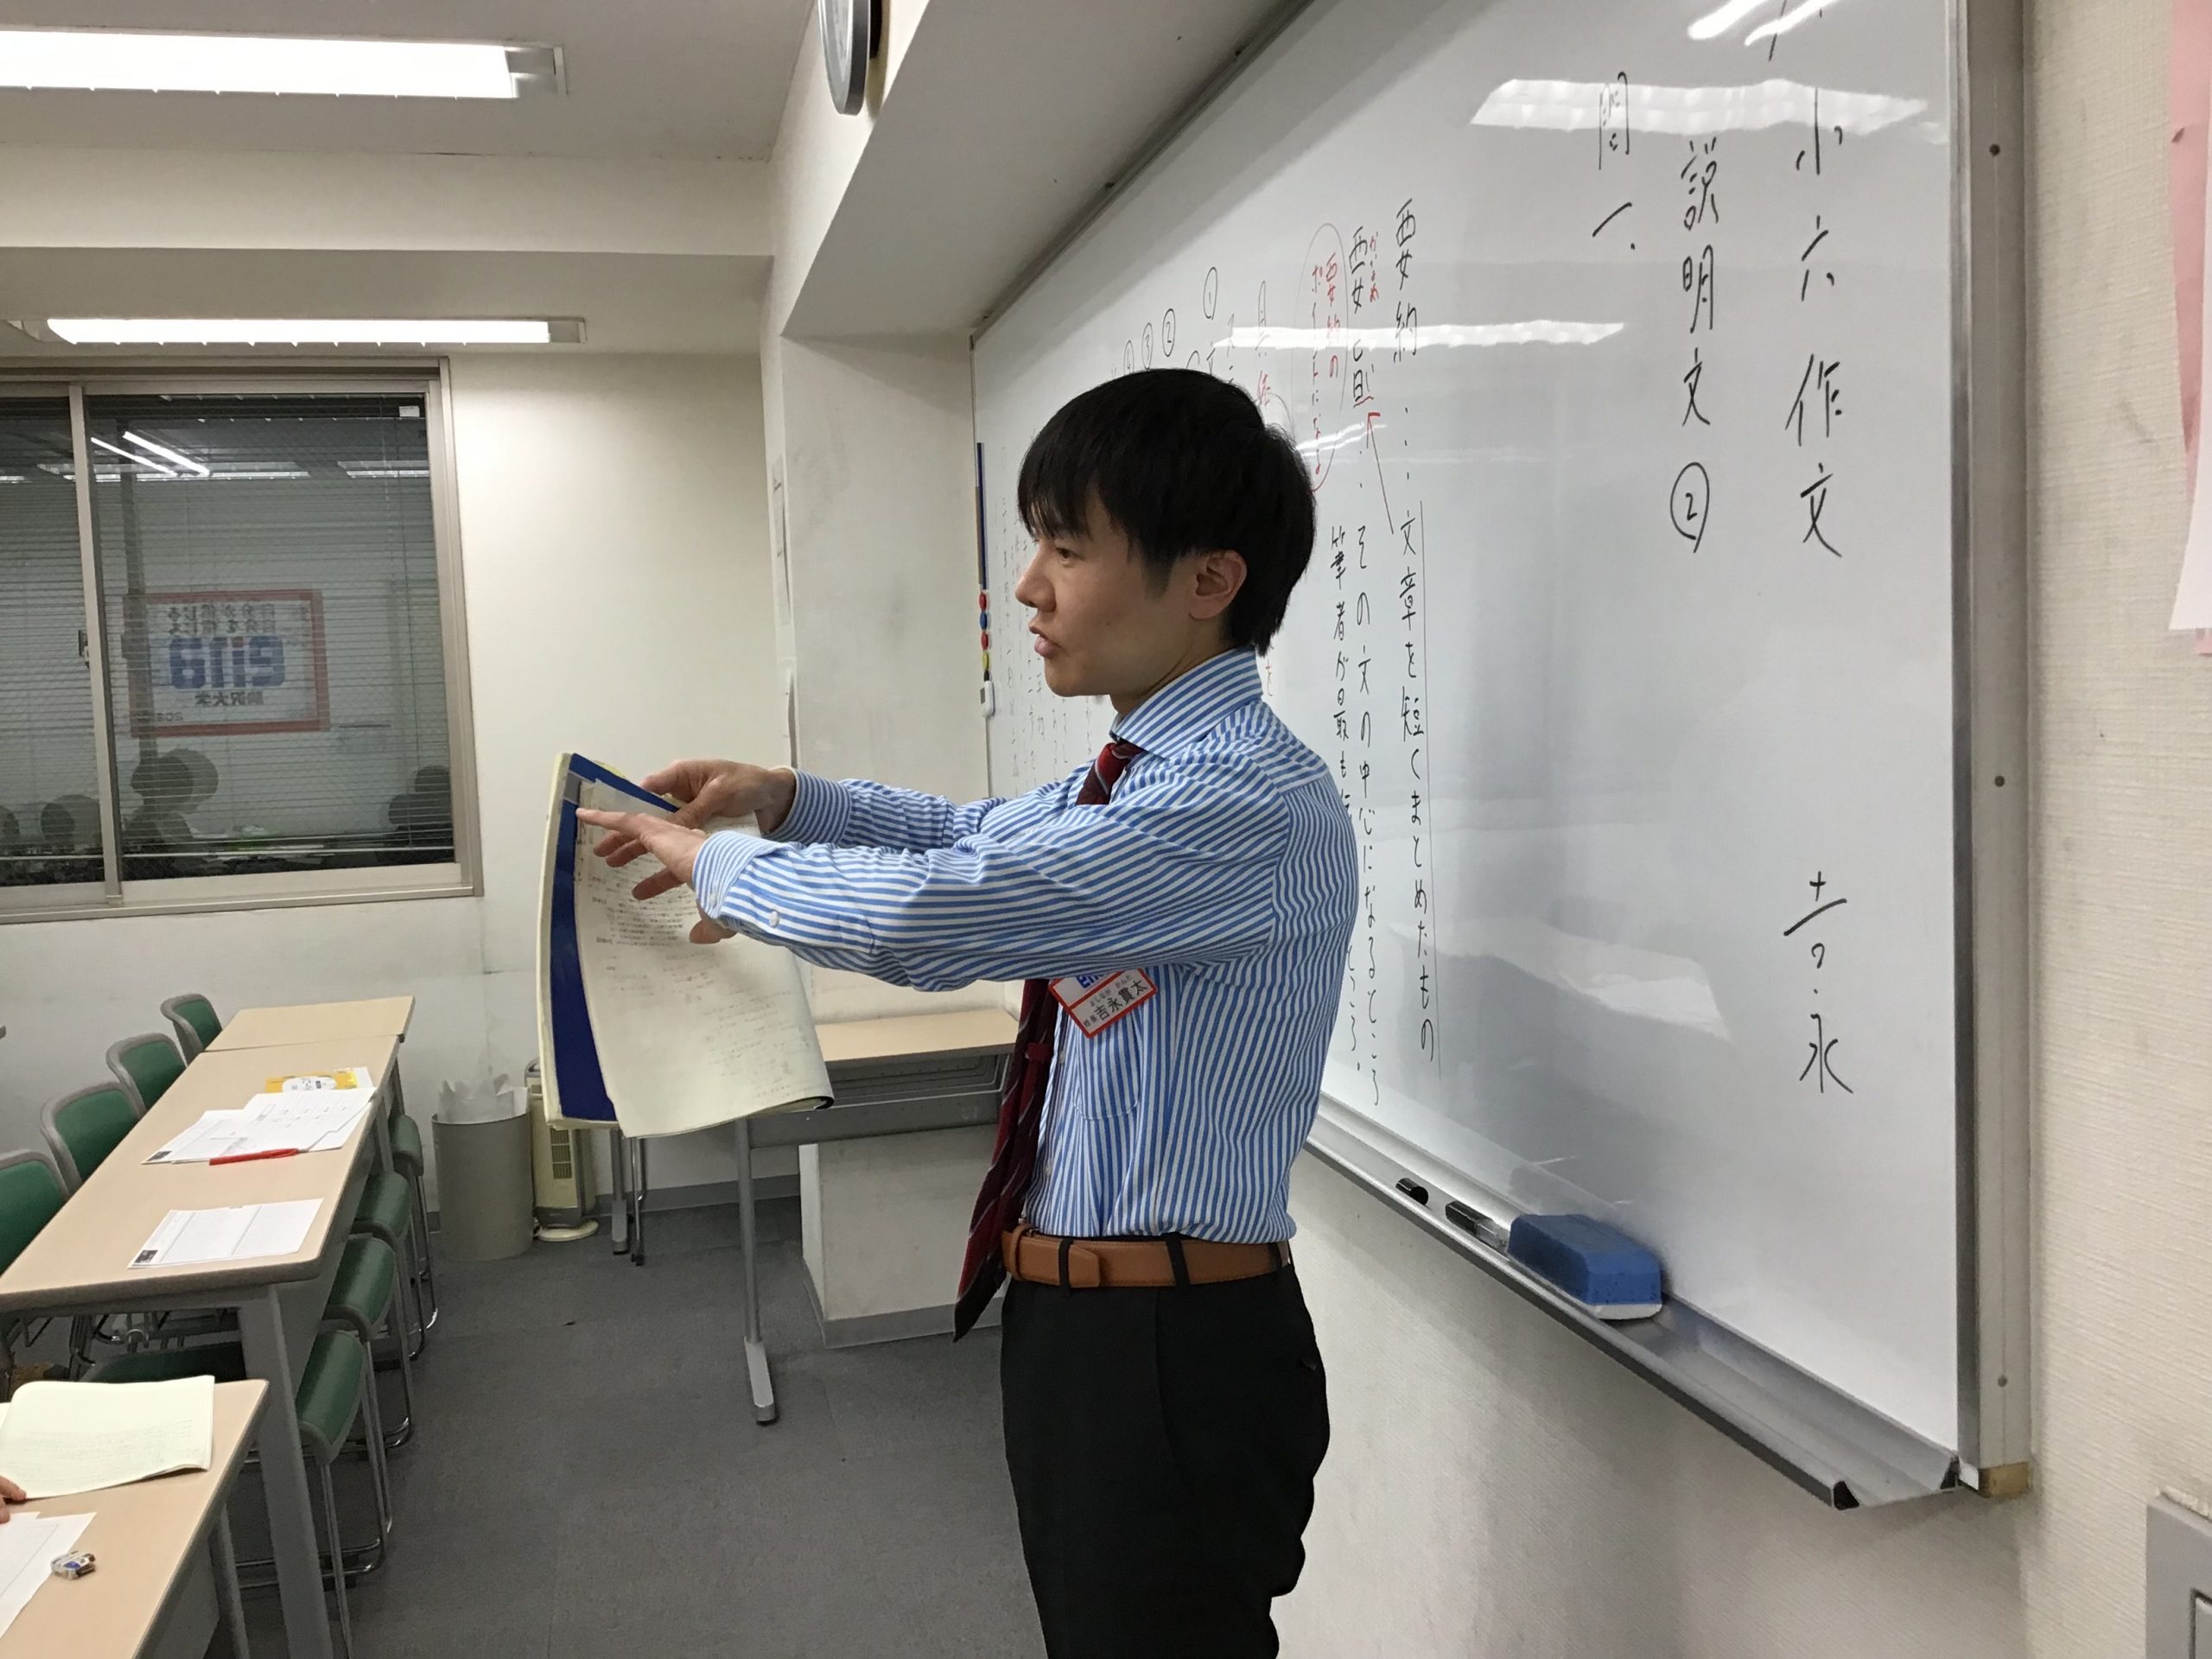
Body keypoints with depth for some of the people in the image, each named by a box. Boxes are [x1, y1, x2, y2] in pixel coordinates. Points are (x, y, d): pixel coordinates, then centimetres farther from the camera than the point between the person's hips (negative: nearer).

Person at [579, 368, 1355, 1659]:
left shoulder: (1250, 802, -24)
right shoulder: (1148, 779, 7)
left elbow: (928, 915, -28)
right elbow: (980, 838, 25)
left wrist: (717, 864, -10)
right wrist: (783, 797, 11)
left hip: (1169, 1354, -9)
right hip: (1078, 1316, 9)